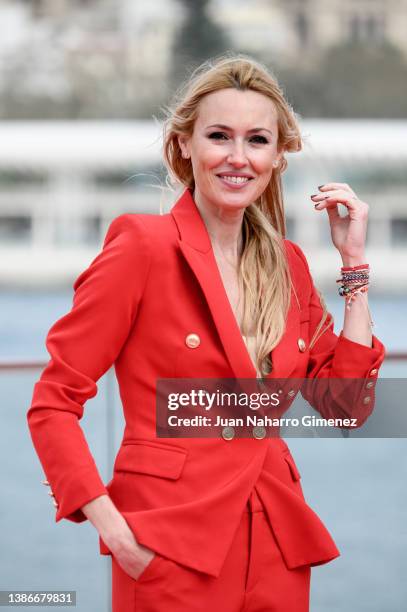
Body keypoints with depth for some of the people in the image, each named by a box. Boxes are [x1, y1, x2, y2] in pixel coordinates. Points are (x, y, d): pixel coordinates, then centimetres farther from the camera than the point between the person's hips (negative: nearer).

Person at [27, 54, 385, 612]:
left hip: (278, 549, 6)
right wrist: (110, 526, -19)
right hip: (173, 550, -5)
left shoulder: (288, 264, 10)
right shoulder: (142, 248, -8)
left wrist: (354, 261, 4)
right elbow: (53, 403, -8)